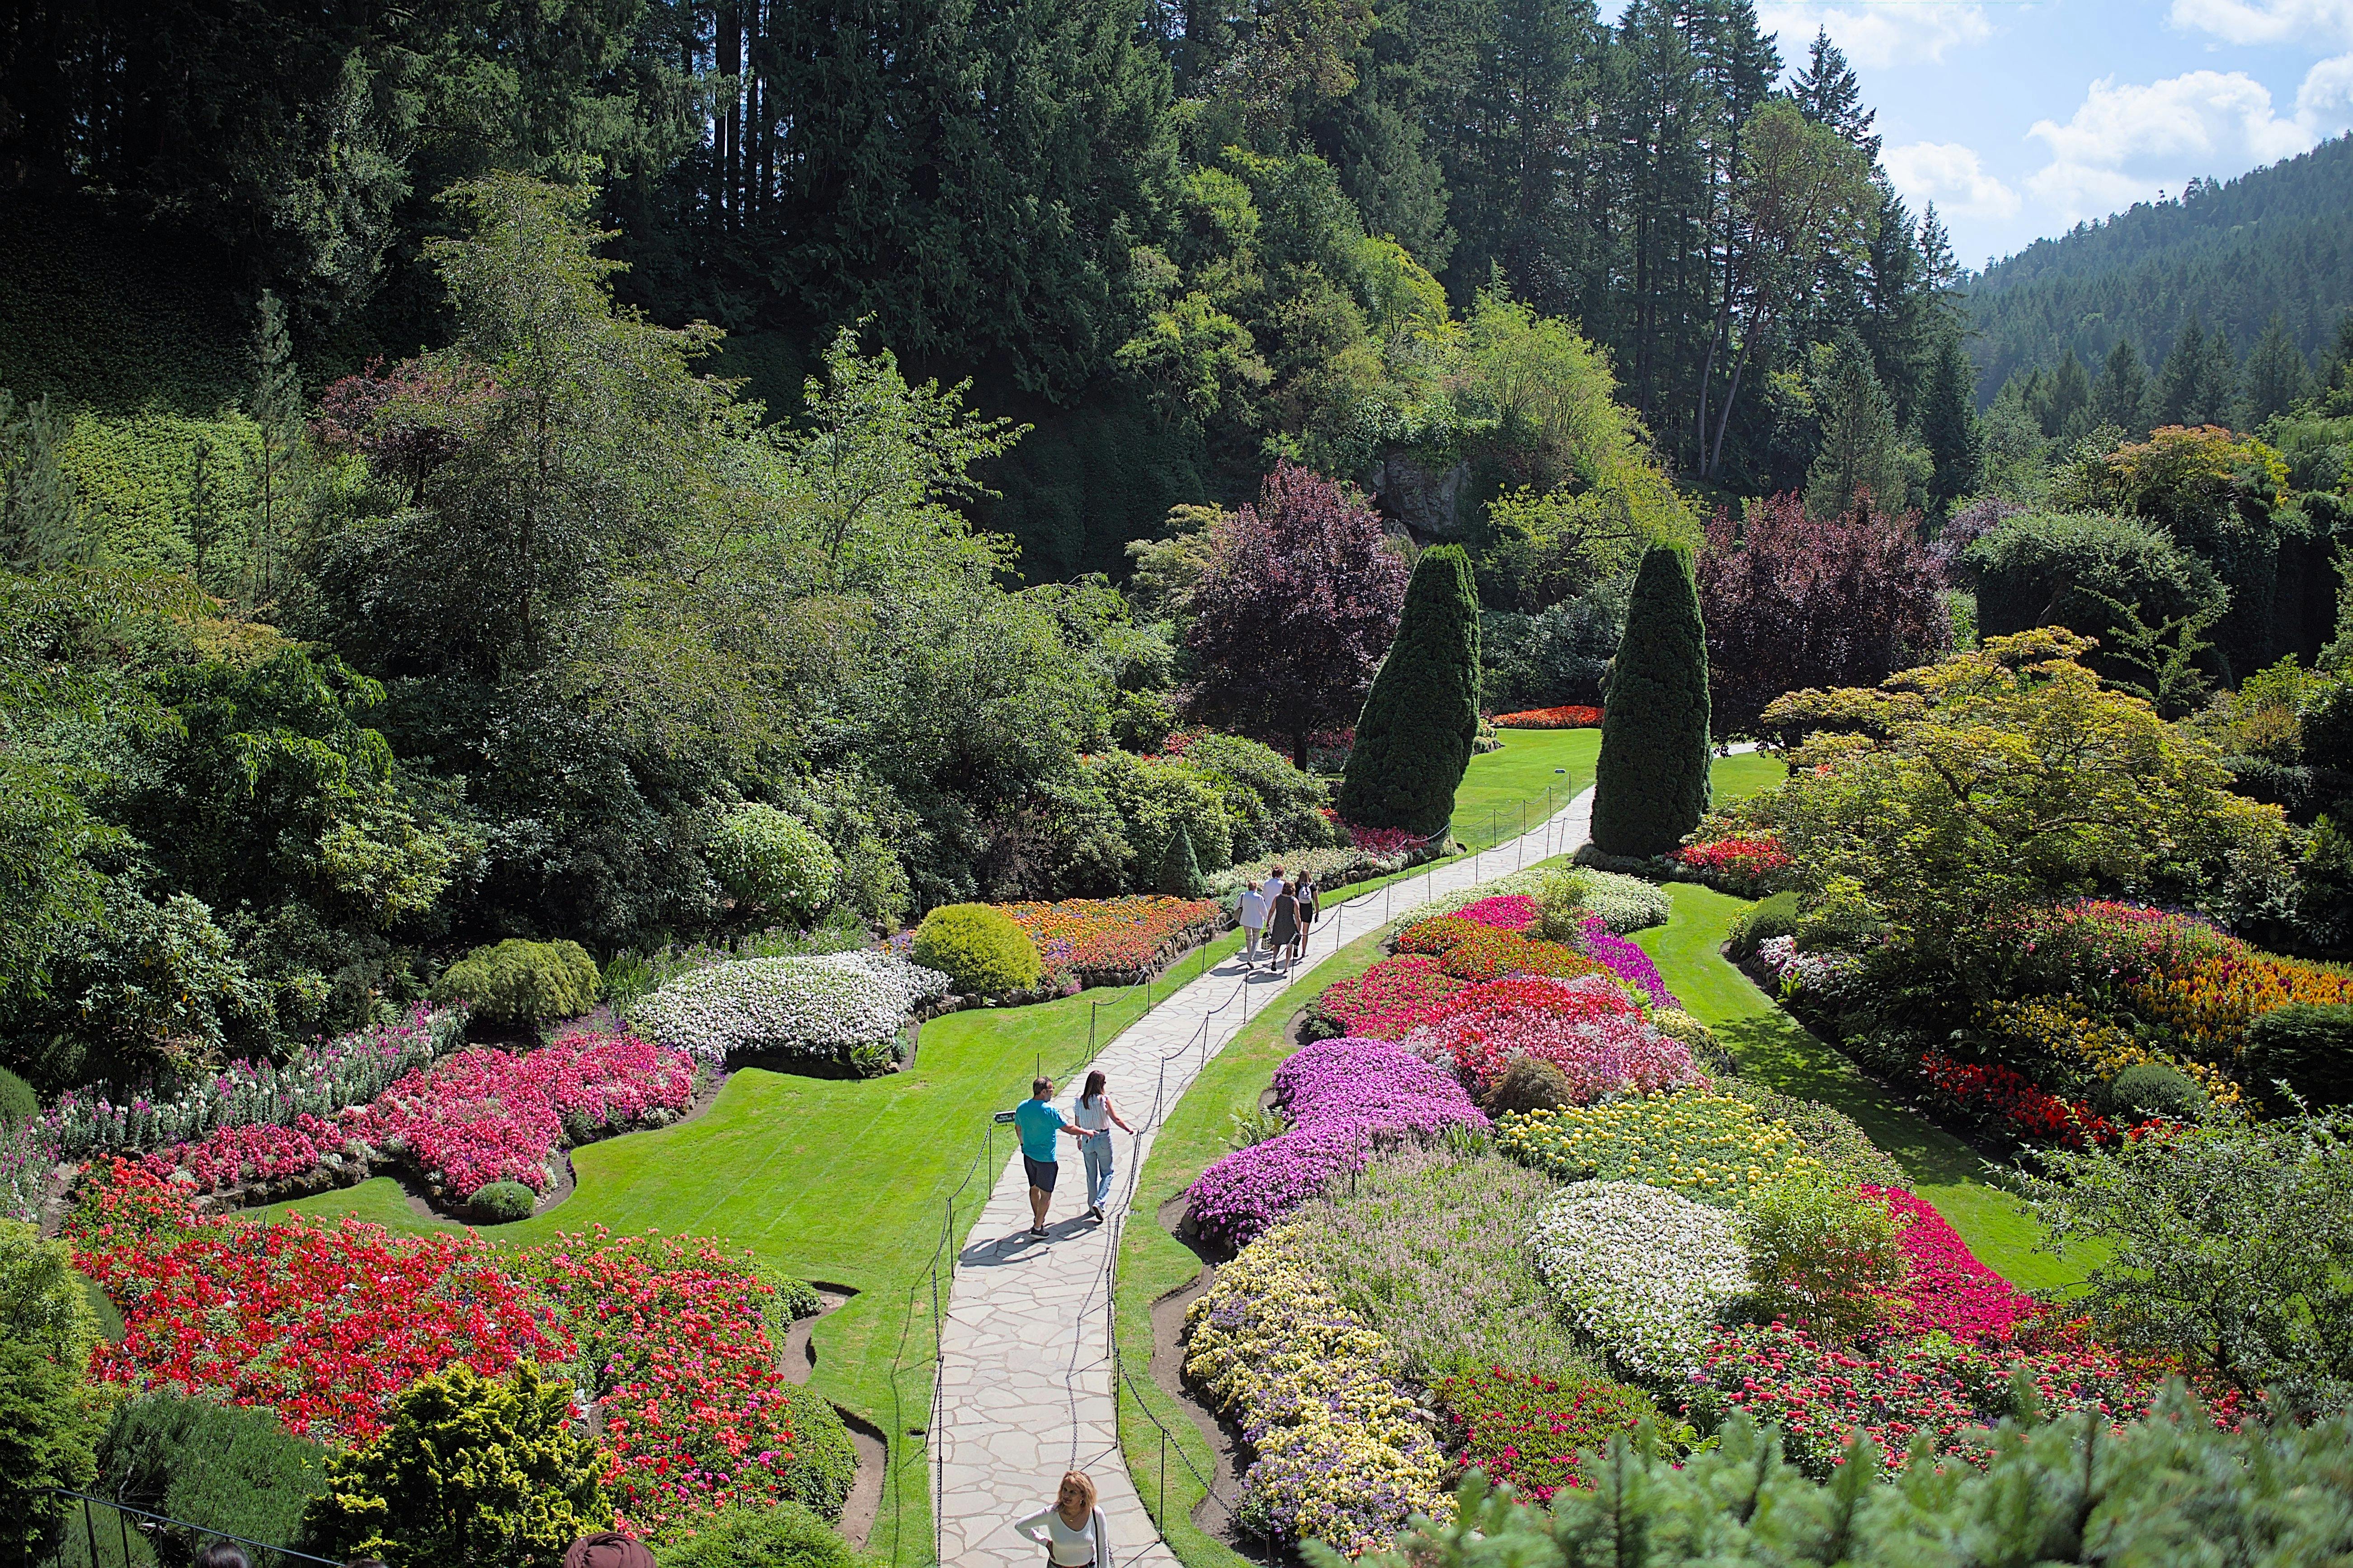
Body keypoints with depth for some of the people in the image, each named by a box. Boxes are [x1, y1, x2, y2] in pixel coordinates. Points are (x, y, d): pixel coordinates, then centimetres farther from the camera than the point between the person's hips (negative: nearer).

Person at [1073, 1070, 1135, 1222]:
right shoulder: (1104, 1099, -16)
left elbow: (1077, 1124, 3)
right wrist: (1129, 1129, 7)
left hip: (1087, 1140, 4)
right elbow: (1116, 1120, -10)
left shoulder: (1081, 1100, -5)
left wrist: (1079, 1139, 18)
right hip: (1104, 1140, -4)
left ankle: (1092, 1206, 25)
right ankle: (1099, 1203, -9)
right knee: (1107, 1173, 10)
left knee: (1091, 1175, 16)